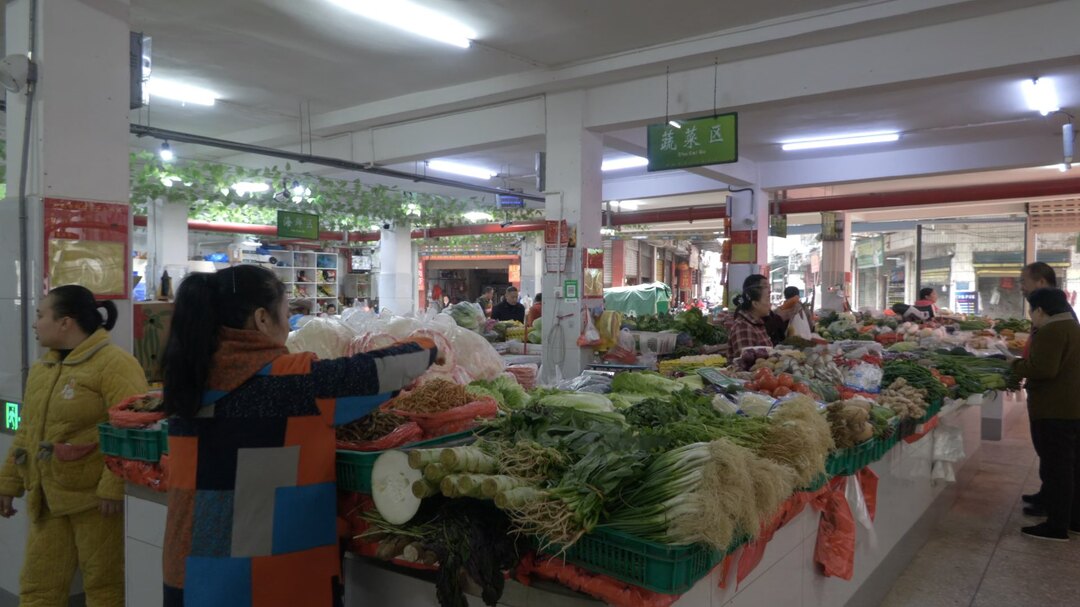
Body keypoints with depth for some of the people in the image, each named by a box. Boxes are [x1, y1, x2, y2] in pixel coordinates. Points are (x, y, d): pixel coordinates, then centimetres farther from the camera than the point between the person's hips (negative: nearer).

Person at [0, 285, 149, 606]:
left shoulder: (114, 364, -16)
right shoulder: (42, 367, 13)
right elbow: (27, 432, 20)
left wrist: (113, 487, -25)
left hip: (94, 497, -8)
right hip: (48, 498, 8)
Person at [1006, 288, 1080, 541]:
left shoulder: (1052, 331, -18)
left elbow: (1043, 368, -26)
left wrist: (1017, 365, -10)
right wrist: (1027, 364, 16)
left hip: (1056, 411, -10)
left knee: (1055, 468, -3)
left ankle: (1056, 527, 3)